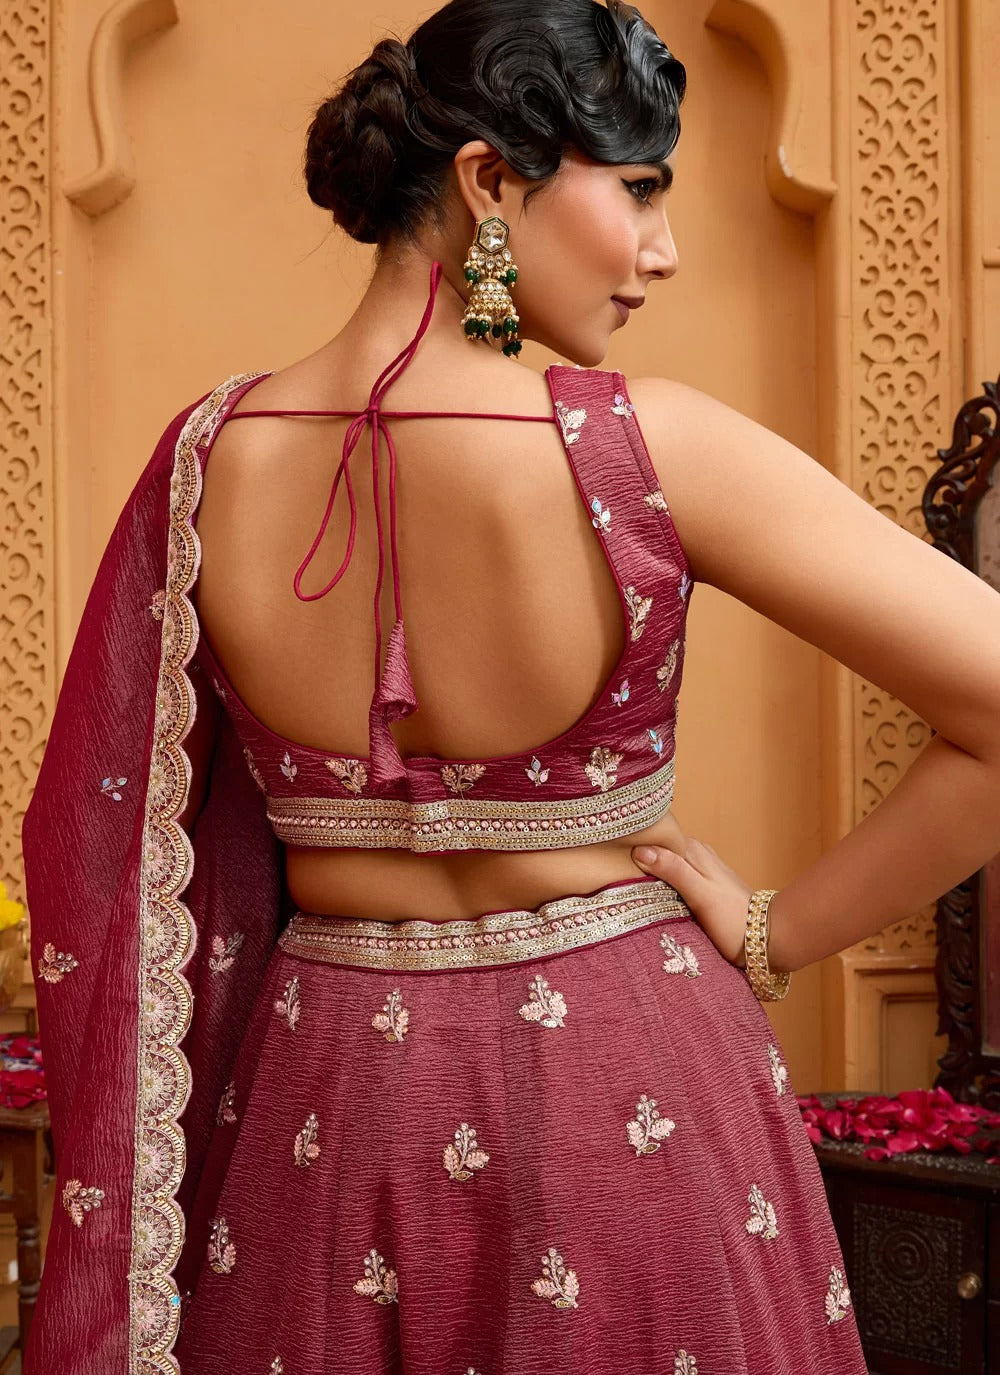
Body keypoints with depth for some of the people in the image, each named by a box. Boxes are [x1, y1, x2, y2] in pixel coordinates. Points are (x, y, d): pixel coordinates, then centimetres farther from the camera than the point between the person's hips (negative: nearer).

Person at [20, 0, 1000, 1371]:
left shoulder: (211, 455, -8)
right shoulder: (646, 448, -20)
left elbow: (113, 840, 2)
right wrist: (777, 934, -10)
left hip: (317, 1102, 3)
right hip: (630, 1086, -3)